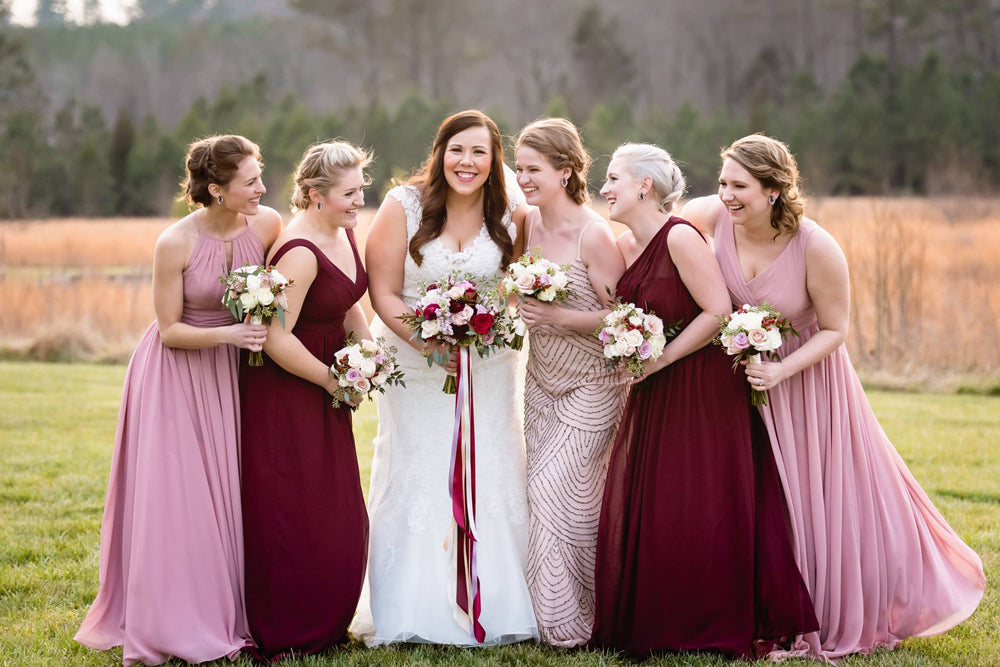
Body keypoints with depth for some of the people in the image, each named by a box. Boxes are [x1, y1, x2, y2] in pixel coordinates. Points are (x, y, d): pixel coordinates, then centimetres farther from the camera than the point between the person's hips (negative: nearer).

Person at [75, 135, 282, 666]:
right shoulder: (175, 244, -20)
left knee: (229, 494, 8)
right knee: (174, 497, -2)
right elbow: (170, 330, -14)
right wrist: (229, 333, -26)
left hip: (232, 371, 4)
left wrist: (262, 330, -4)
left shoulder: (267, 224, -10)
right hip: (176, 373, -4)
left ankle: (226, 616, 19)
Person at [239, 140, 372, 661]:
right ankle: (279, 638, 14)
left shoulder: (345, 232, 4)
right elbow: (276, 337, -28)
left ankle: (322, 627, 30)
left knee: (336, 516, 15)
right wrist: (332, 379, -15)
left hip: (326, 391, 9)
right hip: (283, 396, -9)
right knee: (288, 518, 0)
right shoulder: (300, 253, -24)